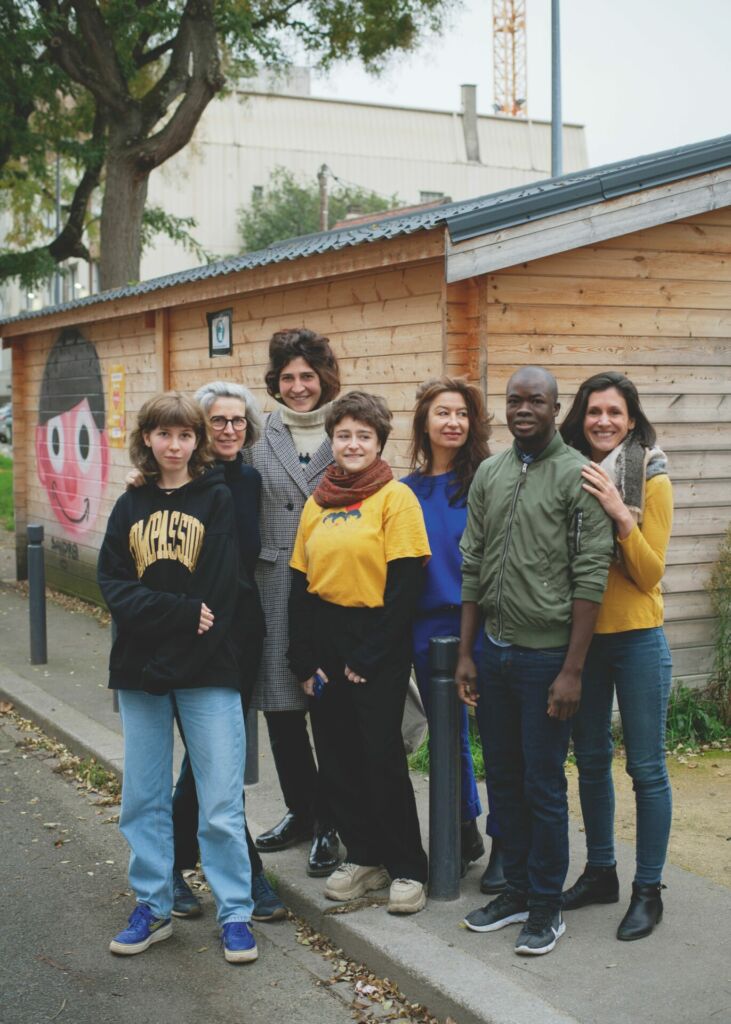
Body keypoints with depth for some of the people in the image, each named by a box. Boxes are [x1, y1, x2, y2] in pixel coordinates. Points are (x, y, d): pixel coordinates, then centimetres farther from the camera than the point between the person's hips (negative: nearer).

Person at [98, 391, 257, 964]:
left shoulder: (218, 500, -1)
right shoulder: (130, 507, 10)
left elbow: (220, 590, -9)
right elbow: (113, 584, -1)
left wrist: (174, 655, -16)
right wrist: (181, 610, -15)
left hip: (206, 672, -4)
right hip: (140, 672, 4)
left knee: (221, 804, -2)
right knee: (143, 799, 10)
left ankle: (236, 913, 10)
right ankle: (153, 907, 23)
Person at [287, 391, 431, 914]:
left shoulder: (396, 497, -7)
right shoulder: (317, 502, 10)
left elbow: (406, 584, -11)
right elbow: (301, 582, 11)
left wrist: (368, 656, -12)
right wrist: (304, 659, 2)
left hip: (378, 640, -6)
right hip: (325, 639, 6)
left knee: (382, 754, -3)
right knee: (336, 753, 9)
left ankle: (407, 868, 11)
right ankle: (364, 855, 25)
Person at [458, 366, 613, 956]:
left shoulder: (578, 476, -9)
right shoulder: (488, 474, 9)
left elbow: (591, 577, -12)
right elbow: (473, 568, 11)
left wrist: (572, 670, -15)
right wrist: (466, 653, 8)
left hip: (546, 656, -5)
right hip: (494, 653, 6)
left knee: (544, 786, 3)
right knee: (504, 780, 14)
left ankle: (547, 907, 17)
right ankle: (517, 890, 29)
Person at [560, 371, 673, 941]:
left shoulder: (651, 479, -8)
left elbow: (651, 573, -13)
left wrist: (620, 515, -23)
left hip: (636, 638, -4)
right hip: (581, 636, 4)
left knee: (646, 766, 3)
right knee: (591, 760, 15)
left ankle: (648, 891, 16)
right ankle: (600, 872, 32)